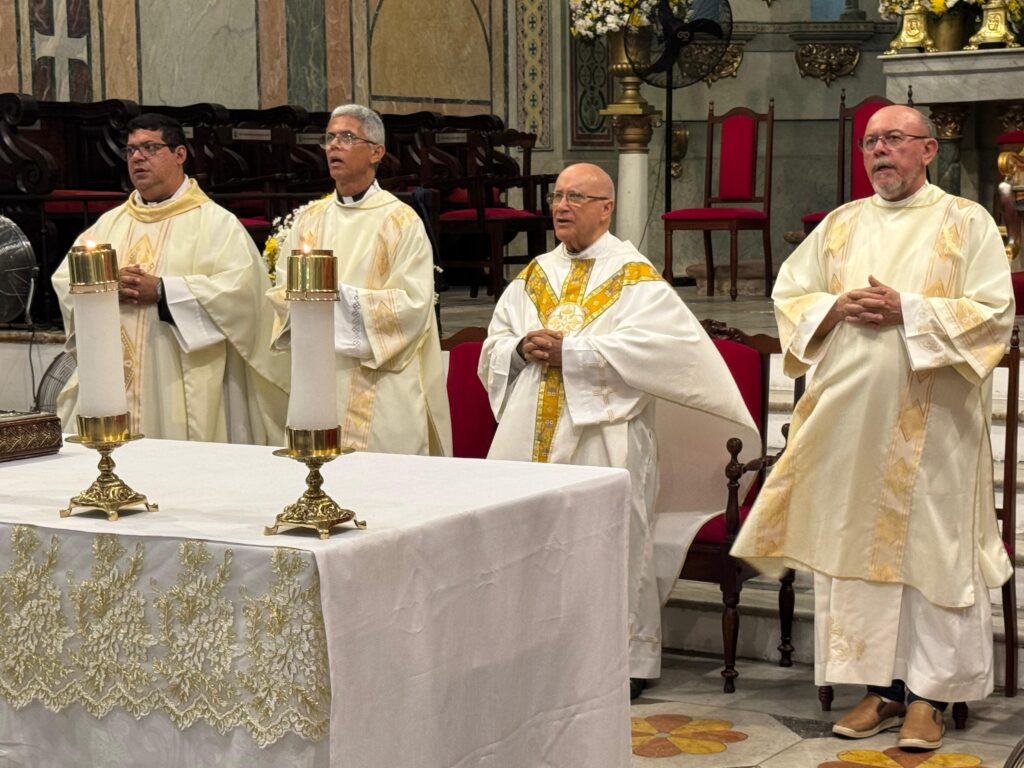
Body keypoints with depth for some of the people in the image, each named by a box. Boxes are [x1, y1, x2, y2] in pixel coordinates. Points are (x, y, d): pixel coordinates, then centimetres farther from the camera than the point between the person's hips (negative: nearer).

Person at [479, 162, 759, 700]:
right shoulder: (535, 275, 17)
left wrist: (568, 348, -17)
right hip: (533, 434, 5)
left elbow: (653, 344, -16)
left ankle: (630, 659, 7)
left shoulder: (634, 277, 0)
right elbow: (494, 347, 17)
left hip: (603, 434, -5)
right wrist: (523, 348, -7)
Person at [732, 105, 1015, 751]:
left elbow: (995, 312, -7)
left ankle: (930, 694, 5)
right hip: (850, 415, 4)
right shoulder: (841, 224, 15)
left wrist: (906, 310, -15)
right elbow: (789, 295, 14)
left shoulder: (966, 223, 2)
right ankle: (883, 686, 13)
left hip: (930, 424, -4)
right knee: (857, 546, 4)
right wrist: (836, 308, -6)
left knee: (929, 549, -2)